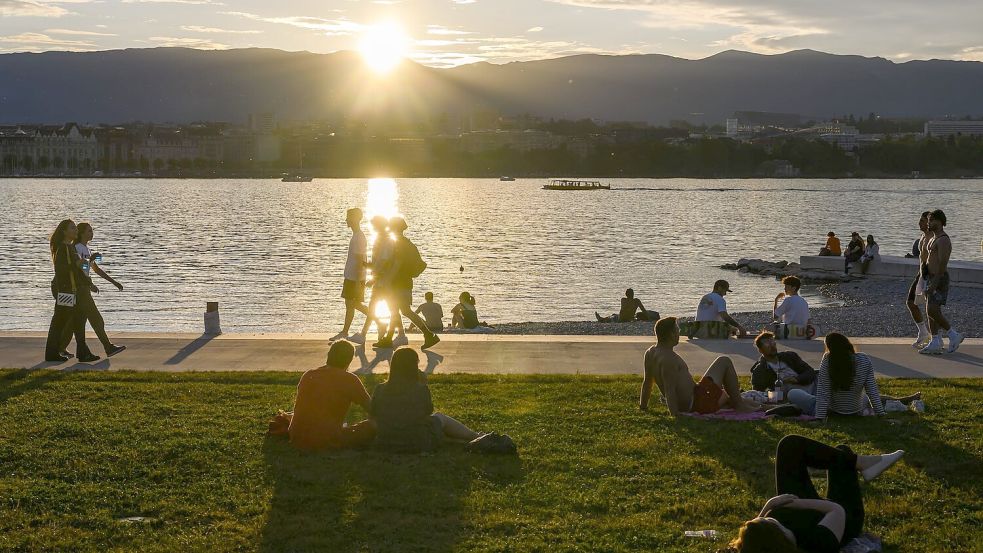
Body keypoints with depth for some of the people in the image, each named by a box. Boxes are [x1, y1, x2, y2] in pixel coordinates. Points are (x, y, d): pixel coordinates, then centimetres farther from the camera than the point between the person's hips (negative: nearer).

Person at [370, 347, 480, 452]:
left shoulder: (379, 390, -8)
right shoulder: (421, 389, -16)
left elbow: (374, 416, 5)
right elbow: (429, 411, 2)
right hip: (419, 444, -4)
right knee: (440, 417, 25)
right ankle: (476, 437, 38)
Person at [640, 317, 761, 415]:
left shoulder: (650, 353, 5)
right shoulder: (668, 358, -23)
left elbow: (647, 383, 13)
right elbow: (669, 390, -28)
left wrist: (643, 406, 20)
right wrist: (675, 414, -30)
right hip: (696, 402, -10)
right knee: (725, 362, 1)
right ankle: (740, 405, 6)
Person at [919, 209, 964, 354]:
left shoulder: (943, 240, -15)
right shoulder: (934, 238, 17)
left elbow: (942, 263, -22)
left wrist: (934, 283, -26)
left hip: (939, 278, -10)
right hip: (931, 277, 10)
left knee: (932, 311, -15)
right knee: (931, 311, 8)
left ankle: (953, 335, -2)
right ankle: (935, 343, 10)